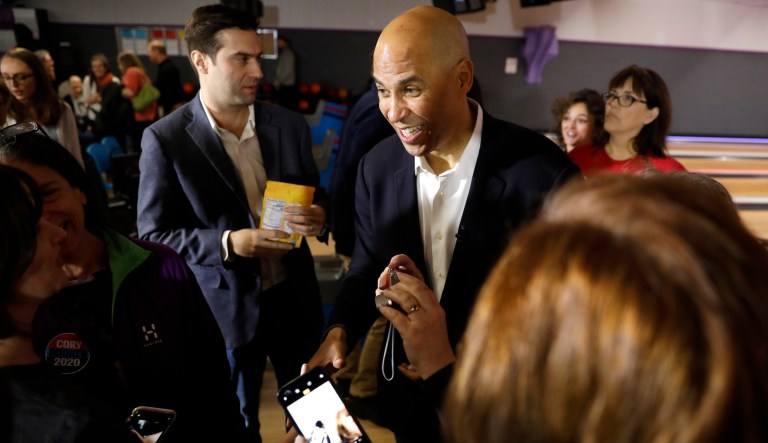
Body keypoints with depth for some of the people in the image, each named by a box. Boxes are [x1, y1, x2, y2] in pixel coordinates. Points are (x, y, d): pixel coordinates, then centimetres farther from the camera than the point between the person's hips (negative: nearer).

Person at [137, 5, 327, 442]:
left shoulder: (290, 125, -2)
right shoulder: (165, 139, -12)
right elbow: (153, 235, -9)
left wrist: (318, 217, -16)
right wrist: (227, 242, -24)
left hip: (296, 296, 3)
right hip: (225, 307, -2)